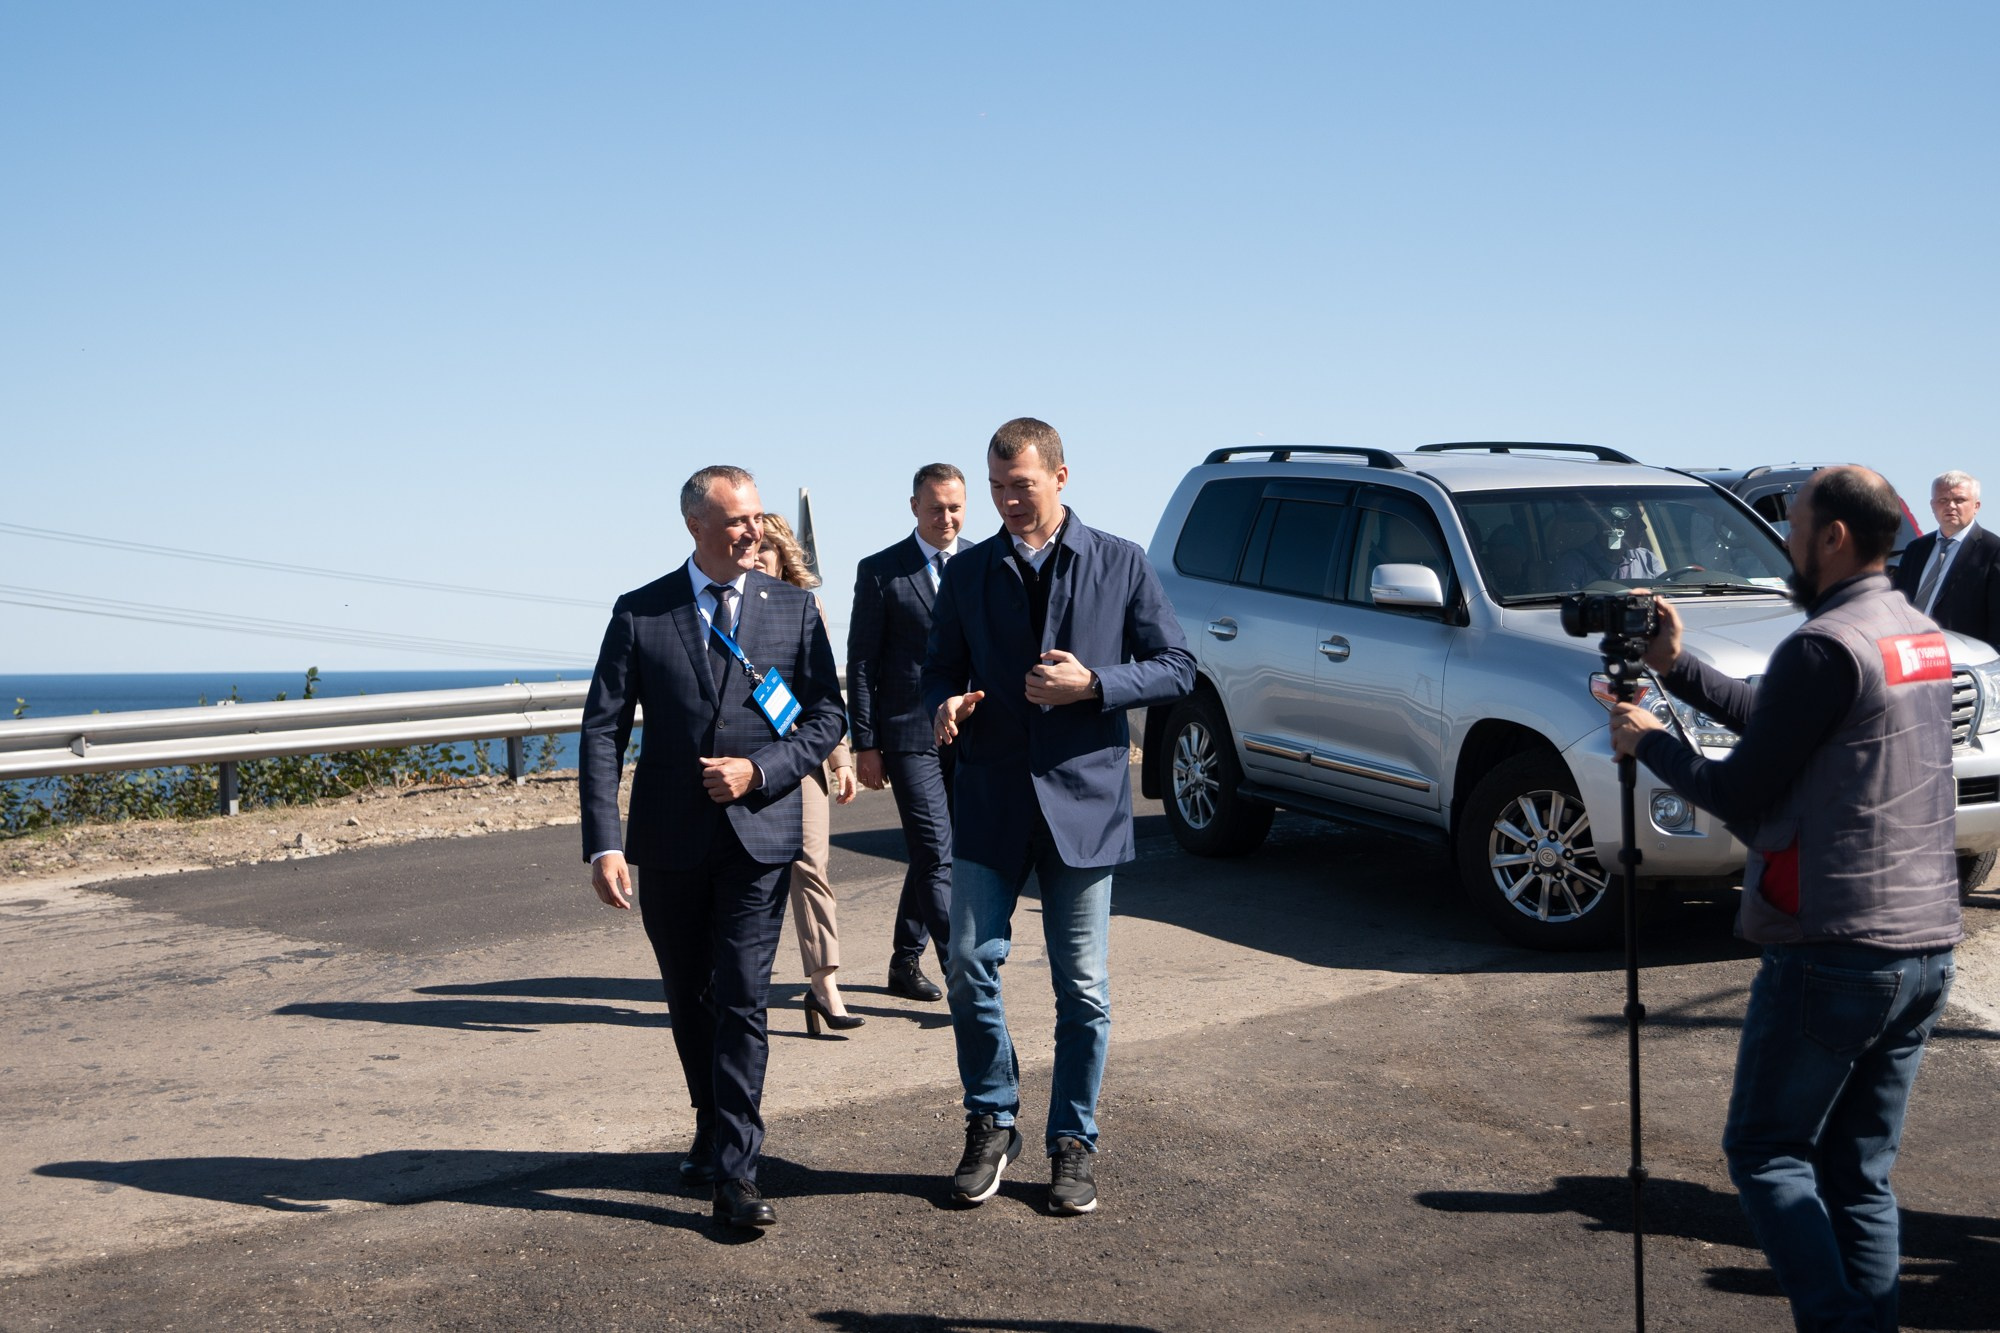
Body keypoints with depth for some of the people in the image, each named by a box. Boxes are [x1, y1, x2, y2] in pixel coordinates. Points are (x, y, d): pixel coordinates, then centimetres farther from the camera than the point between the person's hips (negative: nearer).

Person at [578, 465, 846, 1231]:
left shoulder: (793, 608, 2)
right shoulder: (638, 614, 0)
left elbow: (827, 717, 4)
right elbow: (602, 731, -2)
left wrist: (758, 771, -13)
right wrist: (603, 845, -11)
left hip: (759, 833, -1)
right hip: (669, 839, 2)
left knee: (740, 1002, -9)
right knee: (689, 1002, 14)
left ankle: (734, 1173, -7)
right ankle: (714, 1133, 34)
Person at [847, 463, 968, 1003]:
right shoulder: (880, 571, 0)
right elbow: (861, 664, 0)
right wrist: (865, 745, -5)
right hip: (910, 735, -4)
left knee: (930, 855, 12)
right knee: (936, 856, -10)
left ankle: (905, 962, 25)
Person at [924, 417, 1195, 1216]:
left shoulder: (1121, 565, 2)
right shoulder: (968, 574, 8)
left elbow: (1176, 669, 2)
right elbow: (939, 667, 15)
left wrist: (1092, 685, -14)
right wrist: (945, 704, -9)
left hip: (1084, 797, -2)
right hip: (991, 799, 2)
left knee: (1083, 988, 4)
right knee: (971, 965, -2)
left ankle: (1072, 1144, 17)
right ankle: (991, 1125, 18)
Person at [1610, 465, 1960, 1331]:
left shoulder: (1825, 648, -16)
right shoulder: (1922, 637, 12)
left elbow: (1741, 793, -12)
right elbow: (1773, 717, 18)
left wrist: (1649, 743, 3)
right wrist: (1677, 669, 18)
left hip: (1835, 951, -8)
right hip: (1926, 945, 8)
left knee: (1765, 1151, 5)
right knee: (1860, 1172, 13)